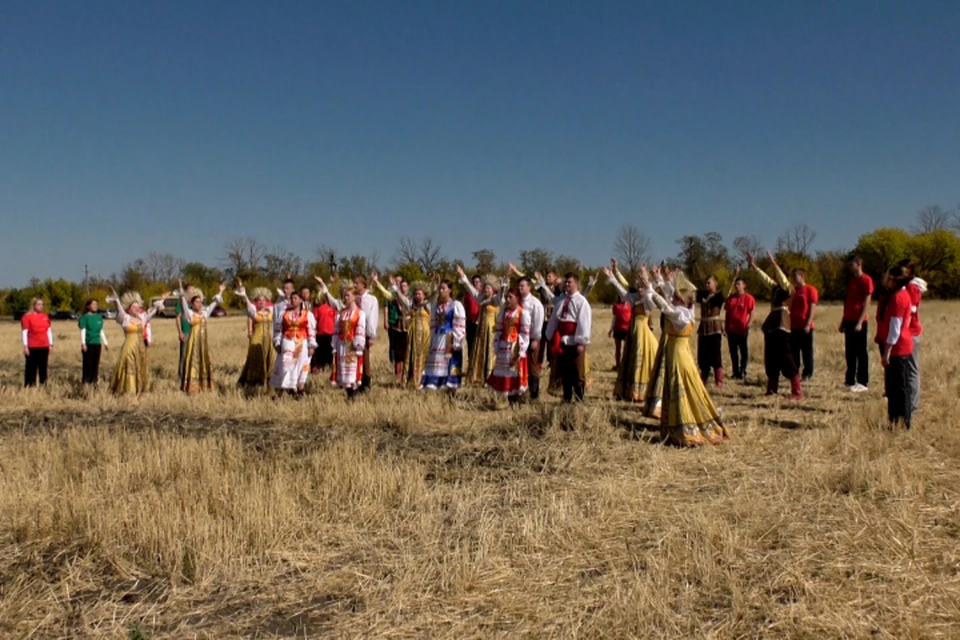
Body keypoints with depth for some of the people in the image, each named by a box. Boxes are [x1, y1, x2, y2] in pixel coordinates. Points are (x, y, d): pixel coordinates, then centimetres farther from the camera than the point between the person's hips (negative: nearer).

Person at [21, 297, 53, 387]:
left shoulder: (45, 316, 11)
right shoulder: (27, 317, -4)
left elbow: (49, 331, 15)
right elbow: (24, 332, -7)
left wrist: (51, 344, 11)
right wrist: (25, 346, -12)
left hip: (44, 347, 5)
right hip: (32, 347, -5)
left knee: (43, 367, 9)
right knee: (31, 368, 1)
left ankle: (43, 385, 14)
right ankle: (29, 386, 6)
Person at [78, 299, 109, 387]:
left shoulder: (99, 317, 12)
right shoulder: (85, 317, -4)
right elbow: (83, 331, -8)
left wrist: (105, 342, 18)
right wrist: (83, 343, -15)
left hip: (97, 343, 5)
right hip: (88, 343, -5)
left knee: (96, 363, 8)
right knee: (88, 363, -2)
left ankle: (95, 381, 14)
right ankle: (86, 381, 4)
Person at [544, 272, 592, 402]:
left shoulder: (581, 301, -7)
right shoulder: (562, 302, 14)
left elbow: (584, 323, -14)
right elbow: (554, 321, 16)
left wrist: (581, 342, -19)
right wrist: (551, 338, 12)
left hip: (575, 343, -7)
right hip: (561, 342, 7)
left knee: (577, 373, -1)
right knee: (564, 372, 13)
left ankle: (579, 400, 6)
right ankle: (566, 399, 22)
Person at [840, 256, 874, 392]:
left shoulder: (866, 280, -8)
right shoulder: (850, 280, 17)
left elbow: (866, 303, -12)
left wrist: (860, 322, -18)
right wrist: (843, 320, 17)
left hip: (859, 321, -8)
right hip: (849, 321, 8)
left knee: (861, 352, -3)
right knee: (850, 352, 10)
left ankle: (863, 382, 0)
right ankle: (850, 381, 15)